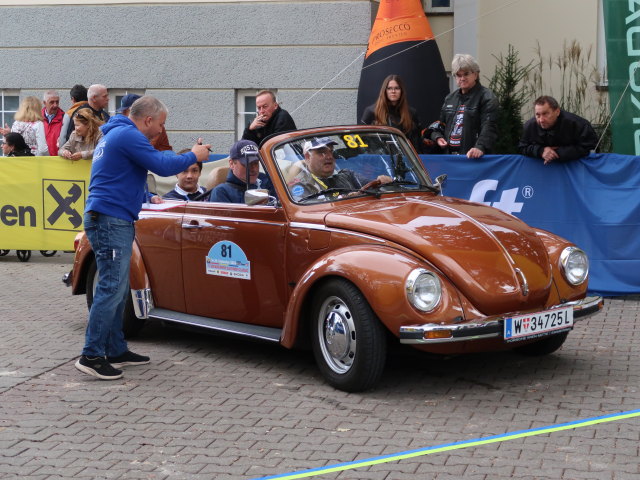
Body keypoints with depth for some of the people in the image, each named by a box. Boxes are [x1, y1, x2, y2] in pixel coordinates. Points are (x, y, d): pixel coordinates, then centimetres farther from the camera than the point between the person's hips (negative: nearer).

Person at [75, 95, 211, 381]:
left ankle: (116, 350, 18)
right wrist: (193, 156, -3)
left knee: (117, 289, 13)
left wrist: (186, 156, 20)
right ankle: (91, 356, -10)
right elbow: (162, 166, -17)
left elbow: (154, 158, 28)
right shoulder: (129, 135, -13)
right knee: (112, 288, -11)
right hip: (110, 220, -11)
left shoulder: (116, 134, 21)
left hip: (110, 220, 11)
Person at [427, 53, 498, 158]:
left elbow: (489, 127, -17)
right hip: (449, 156, 6)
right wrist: (437, 137, 7)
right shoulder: (450, 98, 19)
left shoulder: (486, 97, -4)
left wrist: (480, 147, -34)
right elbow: (441, 123, 29)